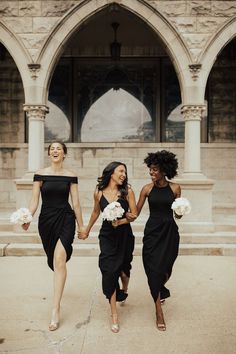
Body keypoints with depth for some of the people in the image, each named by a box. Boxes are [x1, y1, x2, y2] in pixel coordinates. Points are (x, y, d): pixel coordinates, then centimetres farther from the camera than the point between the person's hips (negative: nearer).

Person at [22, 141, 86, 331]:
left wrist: (82, 226, 6)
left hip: (66, 218, -2)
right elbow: (35, 200, -2)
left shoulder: (70, 176, 0)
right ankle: (60, 288, 48)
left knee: (59, 258, -18)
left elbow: (76, 203, 3)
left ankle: (56, 309, -11)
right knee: (54, 260, 16)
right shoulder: (40, 174, 1)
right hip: (46, 219, 2)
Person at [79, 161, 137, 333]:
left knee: (123, 268, 18)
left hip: (124, 235, 0)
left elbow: (134, 214, -6)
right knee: (109, 271, -7)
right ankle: (114, 315, 4)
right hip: (107, 236, 0)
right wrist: (87, 230, 22)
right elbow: (96, 212, 12)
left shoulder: (127, 191, -9)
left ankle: (124, 291, 53)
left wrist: (120, 221, -22)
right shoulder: (99, 192, -4)